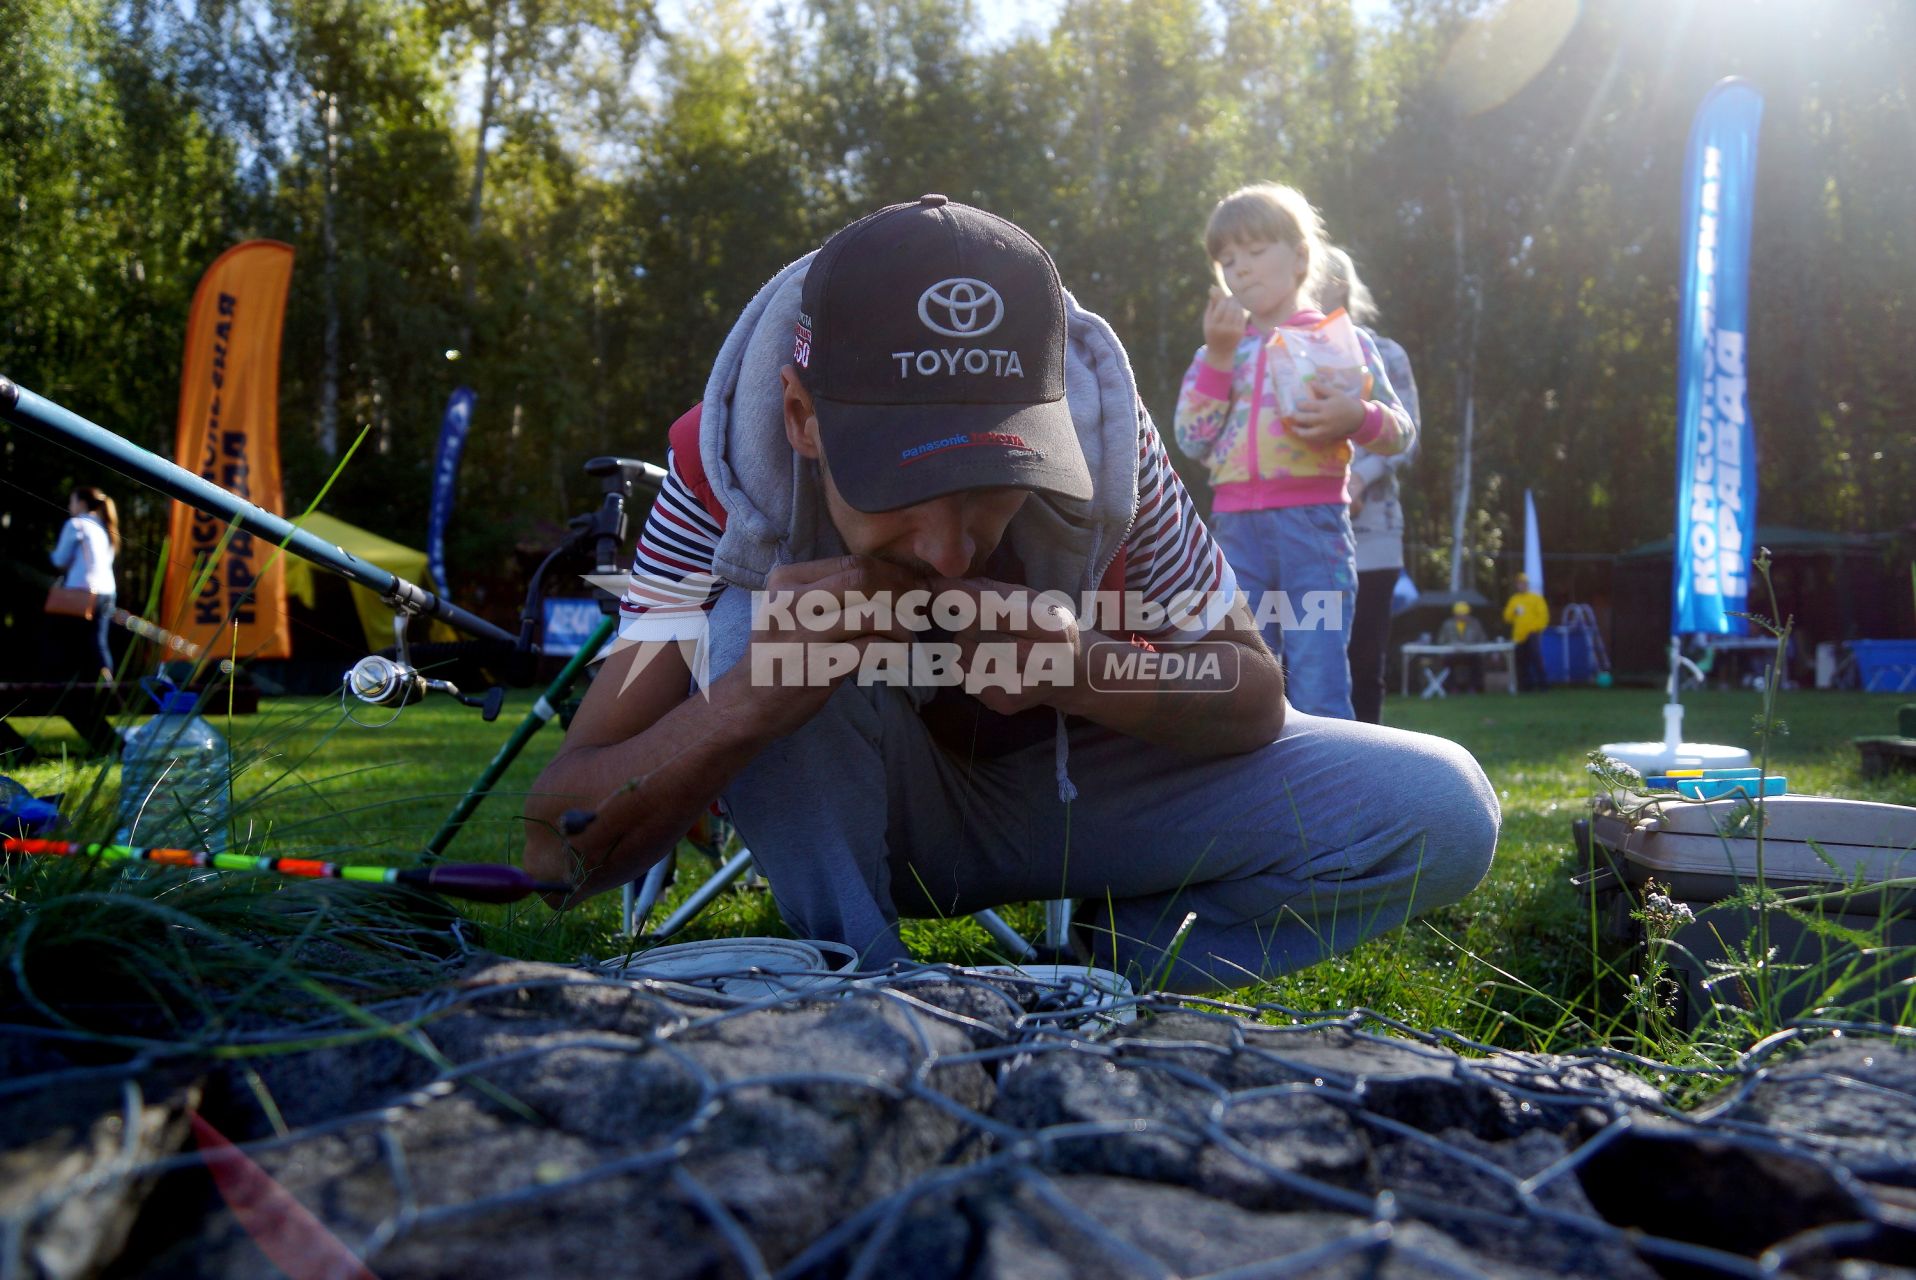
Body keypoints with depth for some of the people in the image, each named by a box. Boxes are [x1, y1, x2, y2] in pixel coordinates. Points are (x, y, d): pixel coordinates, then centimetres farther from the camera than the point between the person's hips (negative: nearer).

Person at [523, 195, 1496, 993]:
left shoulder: (1103, 444, -25)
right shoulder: (729, 470, -27)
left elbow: (1255, 699, -14)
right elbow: (561, 850, -29)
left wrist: (1089, 671, -36)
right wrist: (752, 698, -49)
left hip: (1074, 782, 2)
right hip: (860, 815, -1)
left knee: (1443, 813, -16)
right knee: (746, 624, -33)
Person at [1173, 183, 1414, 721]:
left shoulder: (1341, 340, 7)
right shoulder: (1222, 351, 15)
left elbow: (1401, 432, 4)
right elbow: (1192, 442, 3)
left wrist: (1356, 417, -18)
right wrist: (1217, 355, -3)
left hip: (1313, 522, -3)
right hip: (1236, 530, 3)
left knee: (1319, 692, -6)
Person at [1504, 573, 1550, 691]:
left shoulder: (1536, 598, 3)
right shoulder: (1514, 599, 15)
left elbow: (1543, 615, -2)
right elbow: (1507, 617, 11)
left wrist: (1537, 629, -11)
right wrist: (1513, 612, -9)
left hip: (1532, 635, -4)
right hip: (1519, 636, 4)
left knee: (1536, 659, -15)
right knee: (1522, 662, 4)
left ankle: (1543, 684, -13)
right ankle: (1527, 685, 11)